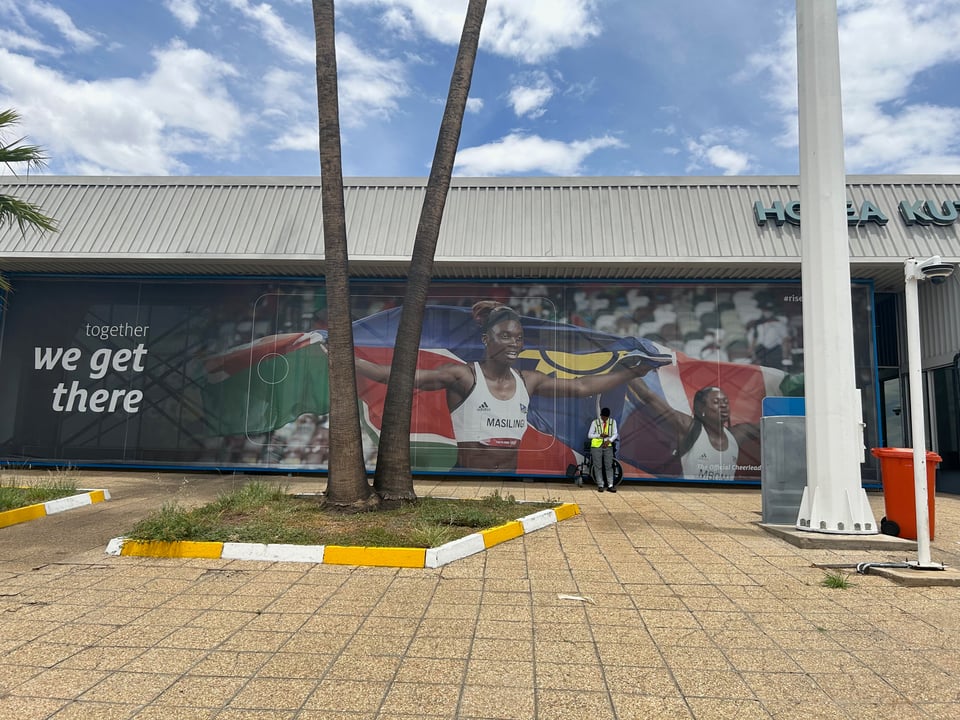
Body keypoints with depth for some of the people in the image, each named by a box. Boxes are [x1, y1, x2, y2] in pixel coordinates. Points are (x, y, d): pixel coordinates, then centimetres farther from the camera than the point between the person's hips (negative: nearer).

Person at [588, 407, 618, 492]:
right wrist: (600, 435, -15)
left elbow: (615, 434, 3)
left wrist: (609, 440, -14)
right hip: (596, 446, -2)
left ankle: (610, 486, 1)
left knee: (609, 466, -1)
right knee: (598, 466, -1)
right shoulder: (595, 422, -3)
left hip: (608, 446, 2)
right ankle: (600, 485, 5)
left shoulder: (613, 422, 4)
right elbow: (589, 435, -1)